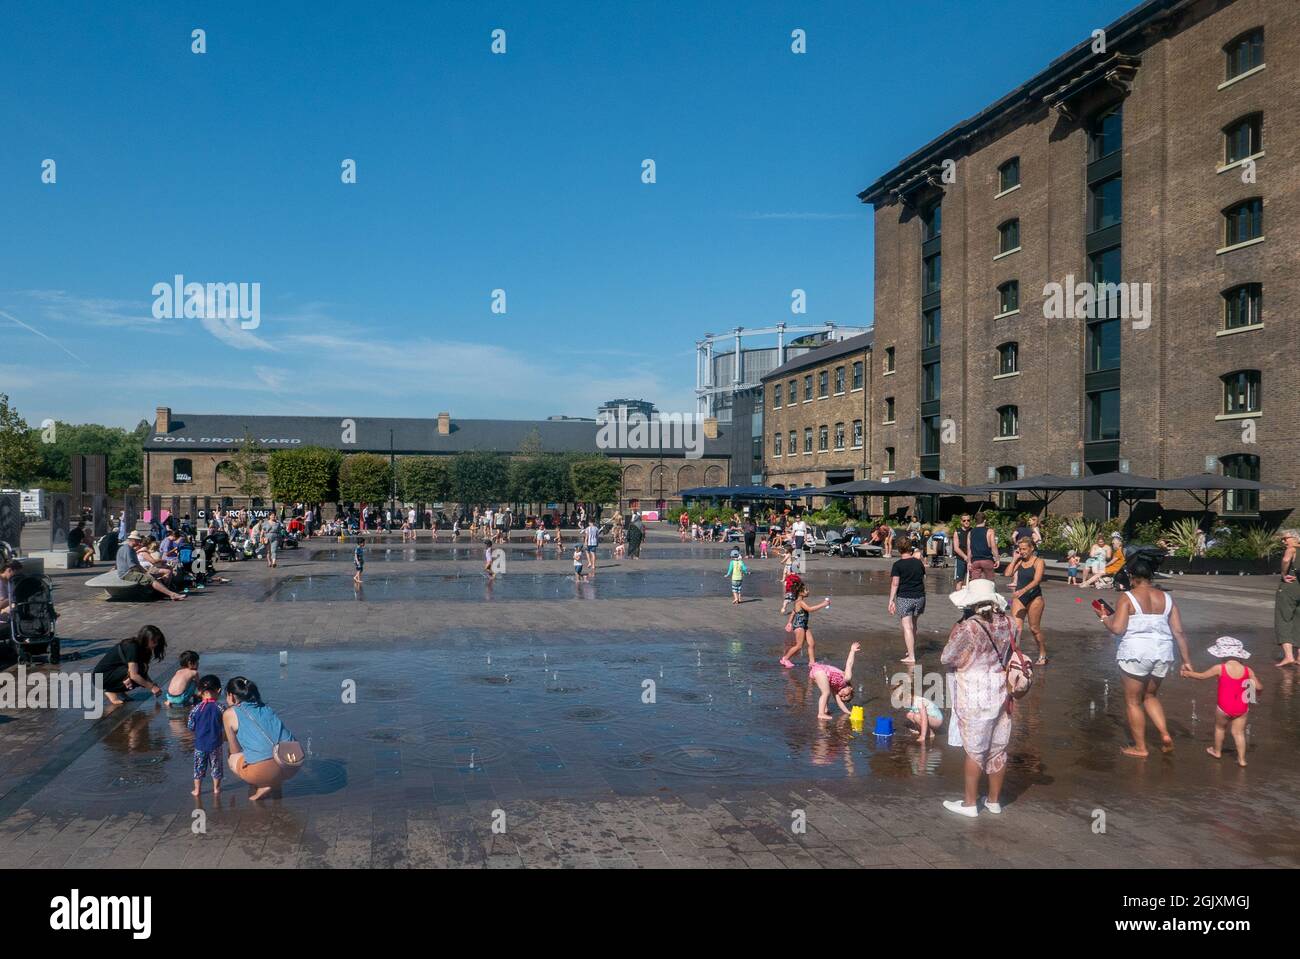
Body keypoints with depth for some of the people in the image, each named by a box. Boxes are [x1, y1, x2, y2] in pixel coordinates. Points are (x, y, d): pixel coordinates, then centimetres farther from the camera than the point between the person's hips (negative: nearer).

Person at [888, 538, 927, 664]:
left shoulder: (897, 565, -8)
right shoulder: (919, 563, 6)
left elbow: (895, 584, -13)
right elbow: (923, 580, 16)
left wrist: (891, 601, -10)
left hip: (904, 598, -5)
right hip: (920, 597, 5)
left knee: (907, 627, -4)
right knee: (913, 624, 21)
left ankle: (911, 657, -8)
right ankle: (912, 650, 31)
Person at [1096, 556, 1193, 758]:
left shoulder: (1128, 598, -9)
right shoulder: (1166, 598, 5)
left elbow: (1117, 629, -16)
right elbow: (1179, 632, 4)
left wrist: (1104, 617, 3)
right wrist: (1186, 660, 10)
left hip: (1136, 654, -5)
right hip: (1162, 654, 5)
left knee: (1133, 701, 10)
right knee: (1150, 696, 25)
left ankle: (1140, 748, 15)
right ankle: (1165, 735, 8)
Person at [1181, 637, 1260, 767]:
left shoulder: (1219, 668, -13)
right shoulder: (1247, 670, -6)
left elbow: (1202, 676, 1)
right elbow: (1259, 688, -1)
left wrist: (1187, 673, 18)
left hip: (1224, 707, -2)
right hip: (1242, 708, 2)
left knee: (1220, 727, 21)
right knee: (1239, 732, 11)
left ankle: (1217, 751, 38)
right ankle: (1242, 759, 9)